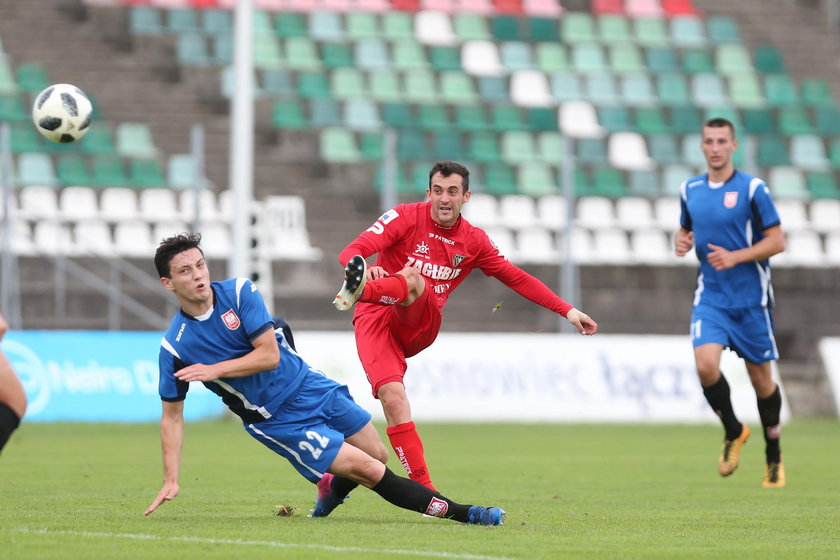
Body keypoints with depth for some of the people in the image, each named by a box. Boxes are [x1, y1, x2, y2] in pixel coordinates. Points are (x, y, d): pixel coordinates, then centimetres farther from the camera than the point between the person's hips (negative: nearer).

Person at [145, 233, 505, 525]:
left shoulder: (239, 292, -9)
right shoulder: (175, 346, -12)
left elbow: (270, 354, -12)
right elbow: (172, 415, -4)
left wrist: (215, 370, -22)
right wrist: (171, 481, -9)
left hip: (313, 389, 4)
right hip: (279, 421, -4)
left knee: (379, 456, 11)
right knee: (371, 471, -12)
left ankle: (331, 489, 42)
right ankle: (458, 513, -5)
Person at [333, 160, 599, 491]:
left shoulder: (473, 241, 8)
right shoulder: (406, 217, -3)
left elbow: (517, 278, 18)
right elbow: (350, 253, -13)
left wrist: (567, 311, 12)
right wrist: (364, 266, -38)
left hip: (420, 326, 2)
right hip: (375, 317, -2)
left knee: (413, 276, -30)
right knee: (392, 395, -26)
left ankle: (357, 291, -63)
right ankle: (424, 489, -26)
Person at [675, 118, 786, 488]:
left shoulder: (752, 189, -8)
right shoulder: (690, 190, 6)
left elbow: (777, 241, -8)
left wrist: (735, 257, -20)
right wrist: (681, 242, -3)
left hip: (750, 298, -3)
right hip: (710, 297, 3)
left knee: (760, 376, 5)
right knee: (706, 365, -19)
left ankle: (774, 458, 22)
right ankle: (733, 432, 7)